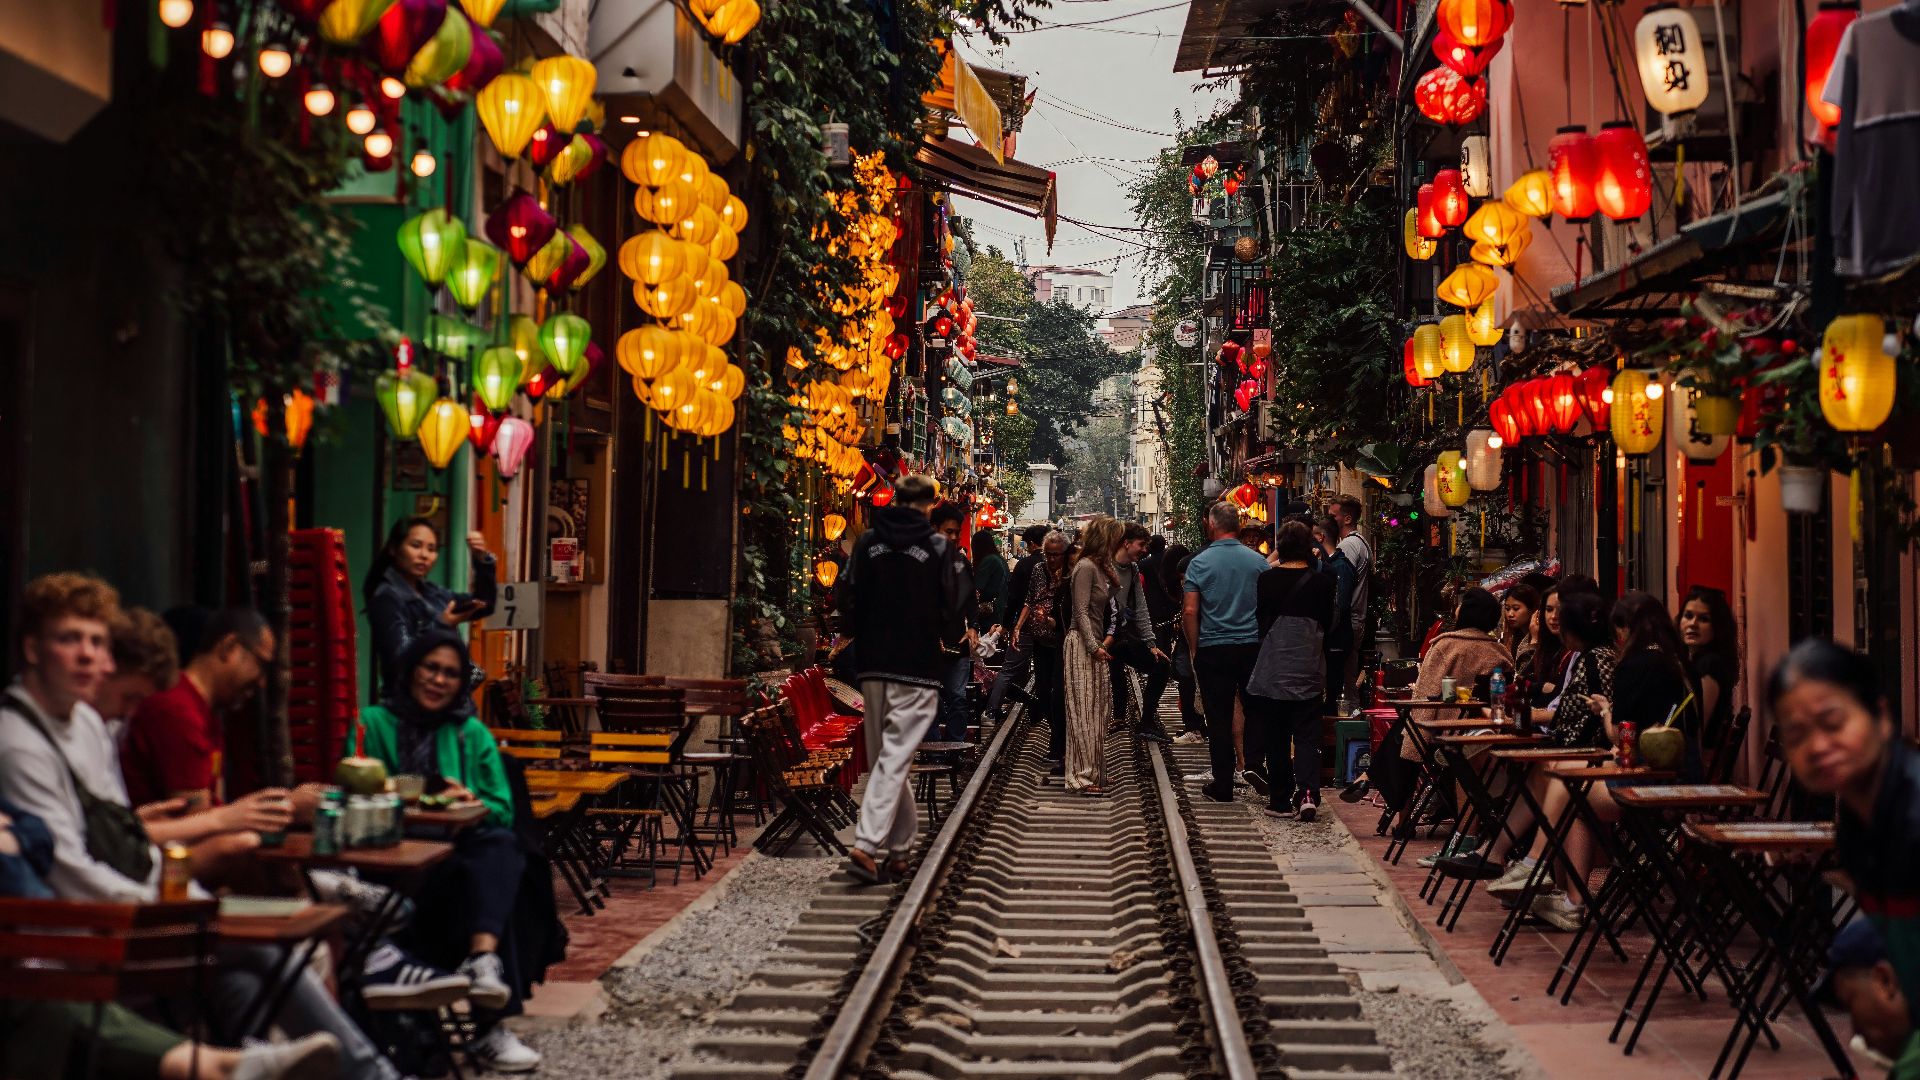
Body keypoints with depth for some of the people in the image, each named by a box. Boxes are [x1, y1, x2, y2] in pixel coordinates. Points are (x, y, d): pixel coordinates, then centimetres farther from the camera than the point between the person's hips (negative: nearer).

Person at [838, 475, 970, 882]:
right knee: (895, 757, -6)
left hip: (872, 665, 4)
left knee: (884, 756, 14)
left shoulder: (867, 542, 5)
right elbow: (959, 599, -9)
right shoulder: (938, 547, -5)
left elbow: (848, 596, 2)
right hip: (917, 668, -4)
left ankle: (899, 848, 21)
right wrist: (941, 636, 9)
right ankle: (867, 845, -17)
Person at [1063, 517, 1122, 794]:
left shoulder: (1099, 567, 14)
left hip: (1094, 645, 10)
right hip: (1082, 645, -10)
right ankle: (1082, 777, -7)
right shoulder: (1086, 567, -14)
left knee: (1096, 710, 12)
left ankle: (1091, 772, 18)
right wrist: (1094, 647, -22)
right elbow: (1081, 612, -19)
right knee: (1084, 711, -8)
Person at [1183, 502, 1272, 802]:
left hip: (1213, 650, -2)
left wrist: (1193, 649, 3)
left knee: (1219, 719, 4)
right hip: (1253, 648, 2)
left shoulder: (1199, 563, -5)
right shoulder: (1258, 561, 1)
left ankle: (1222, 785, 8)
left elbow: (1189, 611, -7)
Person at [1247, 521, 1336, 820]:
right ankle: (1308, 793, -15)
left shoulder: (1266, 579, -5)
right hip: (1308, 671, 0)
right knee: (1307, 736, 3)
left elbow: (1258, 619, 5)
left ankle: (1280, 800, 11)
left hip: (1273, 669, 0)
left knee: (1276, 738, 9)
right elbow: (1327, 625, 4)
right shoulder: (1321, 582, -5)